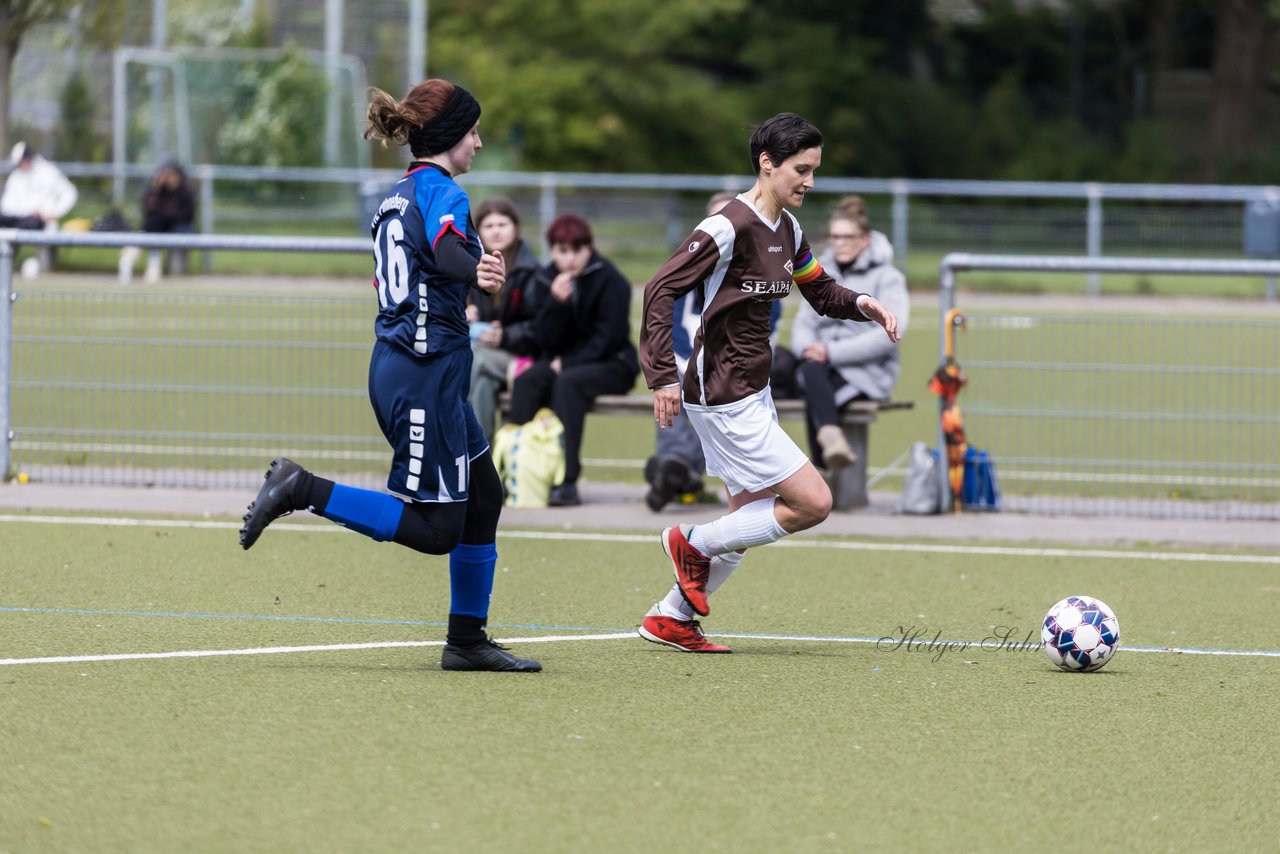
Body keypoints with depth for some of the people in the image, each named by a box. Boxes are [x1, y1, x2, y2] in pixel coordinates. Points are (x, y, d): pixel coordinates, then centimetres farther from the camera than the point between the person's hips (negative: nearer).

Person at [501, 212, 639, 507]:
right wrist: (555, 302, -18)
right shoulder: (550, 278, 5)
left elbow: (608, 338, -11)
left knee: (567, 382, -35)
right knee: (526, 381, -26)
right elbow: (545, 339, -1)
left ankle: (567, 480, -40)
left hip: (611, 364, -5)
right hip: (561, 362, 5)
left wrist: (568, 363, -16)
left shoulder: (609, 280, -9)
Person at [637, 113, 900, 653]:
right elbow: (661, 289, -21)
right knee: (812, 503, -9)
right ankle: (693, 543, 6)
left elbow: (821, 293, 23)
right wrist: (663, 376, -26)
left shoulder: (788, 232, 8)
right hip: (724, 399, -9)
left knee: (754, 518, 14)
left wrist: (862, 305, 1)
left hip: (753, 394, 9)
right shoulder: (730, 227, -19)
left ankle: (671, 619, 23)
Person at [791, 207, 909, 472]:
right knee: (811, 369, -34)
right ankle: (831, 437, -54)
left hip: (868, 373, -4)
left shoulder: (886, 278, 2)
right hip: (824, 368, 4)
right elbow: (803, 324, 16)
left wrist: (832, 352, -18)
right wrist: (808, 347, -10)